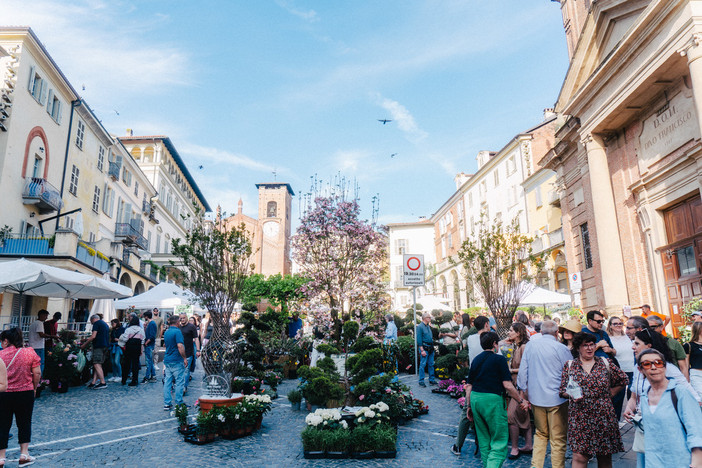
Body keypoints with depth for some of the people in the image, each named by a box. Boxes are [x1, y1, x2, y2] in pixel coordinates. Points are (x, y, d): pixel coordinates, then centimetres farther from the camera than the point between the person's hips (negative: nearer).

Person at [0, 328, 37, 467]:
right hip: (26, 393, 1)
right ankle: (24, 453, 13)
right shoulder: (30, 353, -5)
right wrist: (34, 388, 10)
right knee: (24, 423, 12)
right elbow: (37, 374, -5)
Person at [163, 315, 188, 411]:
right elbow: (180, 346, -22)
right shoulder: (177, 331, -14)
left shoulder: (166, 332, 12)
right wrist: (185, 358, -15)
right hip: (177, 360, -8)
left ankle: (167, 403, 10)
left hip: (167, 359, 8)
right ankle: (179, 403, 3)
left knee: (167, 382, 8)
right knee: (179, 382, 0)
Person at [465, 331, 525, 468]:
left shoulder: (476, 359, 11)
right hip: (492, 400, -6)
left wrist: (468, 406, 19)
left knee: (484, 440, 18)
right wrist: (521, 400, 1)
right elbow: (507, 385, -12)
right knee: (499, 441, 1)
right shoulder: (499, 359, -7)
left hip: (475, 398, 6)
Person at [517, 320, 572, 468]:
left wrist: (523, 390, 18)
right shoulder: (562, 349, -9)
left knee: (541, 434, 18)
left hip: (536, 398, 4)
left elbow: (522, 371, 8)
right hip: (557, 399, -4)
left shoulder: (529, 346, 2)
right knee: (558, 438, 6)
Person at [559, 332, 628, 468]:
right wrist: (572, 394, -16)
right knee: (579, 455, -5)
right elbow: (562, 390, 4)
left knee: (605, 456, 9)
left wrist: (609, 394, 8)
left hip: (603, 417, 1)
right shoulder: (569, 365, 4)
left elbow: (622, 379, 14)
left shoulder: (605, 363, 5)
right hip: (580, 418, -1)